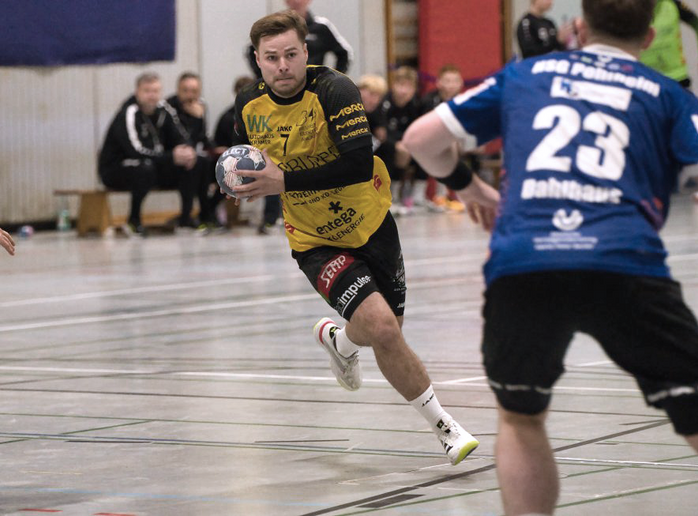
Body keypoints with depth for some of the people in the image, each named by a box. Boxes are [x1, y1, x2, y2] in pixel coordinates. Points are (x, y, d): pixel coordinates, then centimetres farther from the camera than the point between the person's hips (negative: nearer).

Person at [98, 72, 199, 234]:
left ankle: (186, 218, -5)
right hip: (115, 170, -7)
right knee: (145, 167, -39)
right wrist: (172, 157, -30)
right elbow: (136, 151, -29)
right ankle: (134, 220, -22)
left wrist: (187, 151, -18)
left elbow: (177, 140, 8)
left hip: (153, 165, 7)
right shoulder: (127, 115, -19)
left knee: (189, 164, -9)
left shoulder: (162, 112, 4)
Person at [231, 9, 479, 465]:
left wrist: (285, 182, -34)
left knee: (386, 332, 14)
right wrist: (250, 187, -2)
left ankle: (338, 339, 52)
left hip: (371, 224, 0)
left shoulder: (334, 90, -21)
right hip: (316, 242, 0)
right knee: (382, 328, -21)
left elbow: (359, 164, -33)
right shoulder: (249, 106, -7)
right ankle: (443, 425, -5)